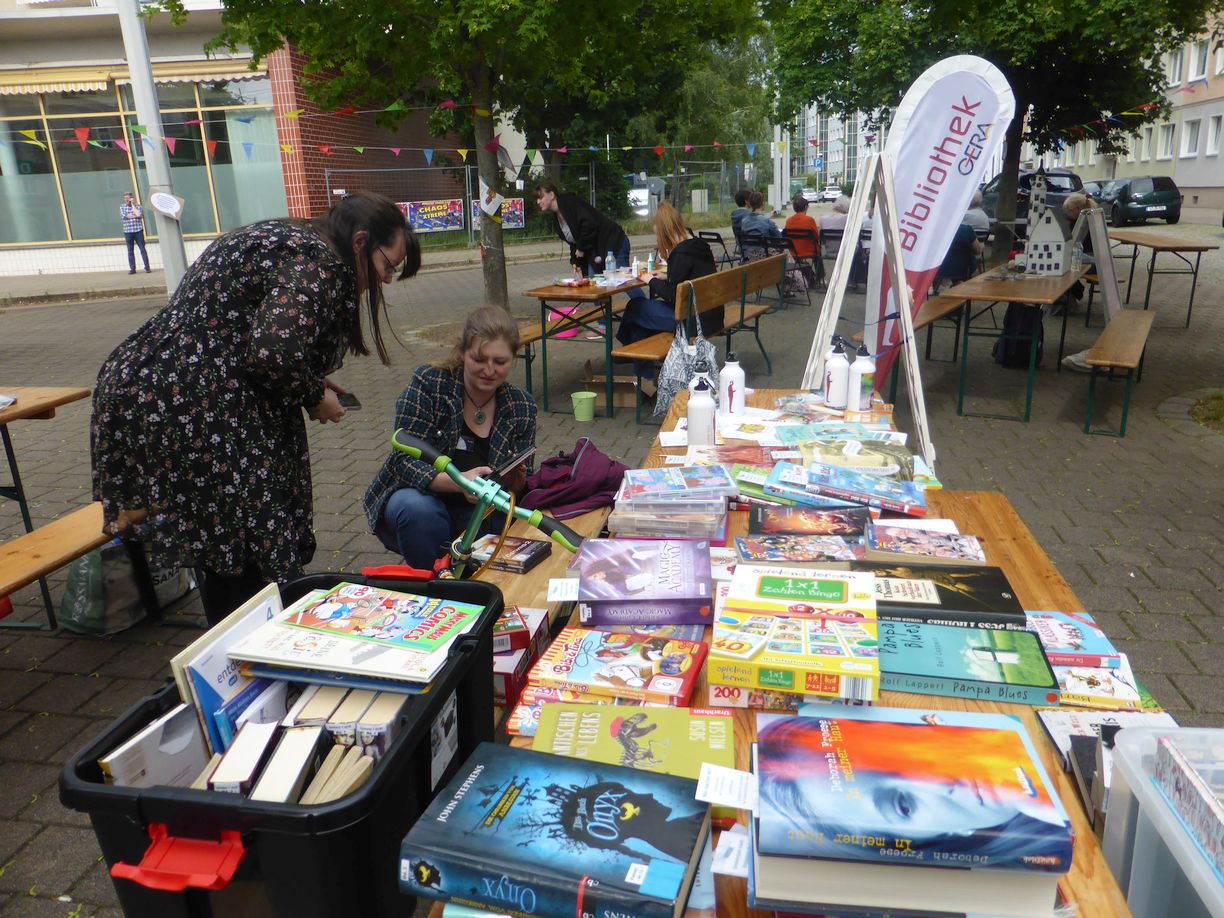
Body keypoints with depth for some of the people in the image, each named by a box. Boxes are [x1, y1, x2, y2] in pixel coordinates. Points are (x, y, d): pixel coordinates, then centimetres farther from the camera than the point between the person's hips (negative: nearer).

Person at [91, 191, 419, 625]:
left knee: (222, 552, 18)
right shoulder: (316, 259, -11)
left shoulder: (276, 237, 19)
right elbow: (276, 353, -26)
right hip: (186, 414, -10)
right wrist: (314, 397, -6)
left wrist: (309, 384, 14)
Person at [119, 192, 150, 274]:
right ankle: (132, 269, 5)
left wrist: (133, 205, -5)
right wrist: (134, 215, -7)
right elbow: (123, 216, -5)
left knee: (142, 249, -3)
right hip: (128, 231, 2)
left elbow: (139, 215, -13)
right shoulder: (122, 207, 11)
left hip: (138, 231, -2)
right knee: (130, 251, 3)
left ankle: (147, 267, -1)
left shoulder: (138, 206, 5)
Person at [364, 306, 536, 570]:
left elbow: (521, 485, 1)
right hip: (418, 498, -2)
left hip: (479, 516, 2)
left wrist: (515, 484, -24)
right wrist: (458, 482, -38)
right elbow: (404, 461, -20)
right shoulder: (429, 383, -14)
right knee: (417, 509, -35)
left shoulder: (521, 407, -4)